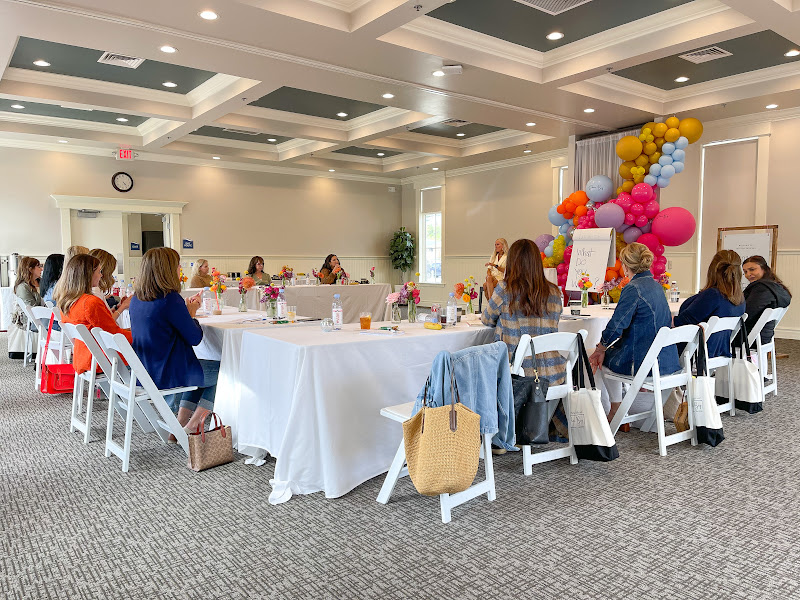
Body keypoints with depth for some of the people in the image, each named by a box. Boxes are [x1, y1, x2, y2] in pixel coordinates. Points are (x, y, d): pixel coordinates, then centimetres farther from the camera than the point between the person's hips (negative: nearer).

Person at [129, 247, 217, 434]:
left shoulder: (137, 298, 3)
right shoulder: (170, 299, -22)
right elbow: (195, 338, -15)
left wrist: (186, 309, 11)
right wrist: (191, 313, 1)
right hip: (167, 375, -8)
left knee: (200, 370, 29)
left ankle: (182, 423, 23)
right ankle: (191, 426, 12)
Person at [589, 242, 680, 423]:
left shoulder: (633, 289, -18)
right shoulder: (656, 285, 11)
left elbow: (616, 326, -20)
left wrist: (599, 349, -2)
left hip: (647, 364, -8)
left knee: (604, 357, 18)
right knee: (611, 350, 28)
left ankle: (616, 410, 23)